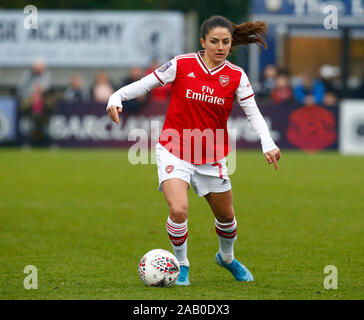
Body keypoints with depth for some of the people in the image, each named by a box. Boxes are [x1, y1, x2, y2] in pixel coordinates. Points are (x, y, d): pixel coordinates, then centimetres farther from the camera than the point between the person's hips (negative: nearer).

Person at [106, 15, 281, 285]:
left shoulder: (236, 76, -4)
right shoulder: (182, 65, -10)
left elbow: (253, 112, -4)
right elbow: (147, 83, -1)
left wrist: (268, 144, -18)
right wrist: (117, 97, -14)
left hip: (212, 157, 3)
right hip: (174, 150, -3)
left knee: (226, 217, 15)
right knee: (179, 210, -22)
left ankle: (227, 257, 48)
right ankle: (181, 264, 4)